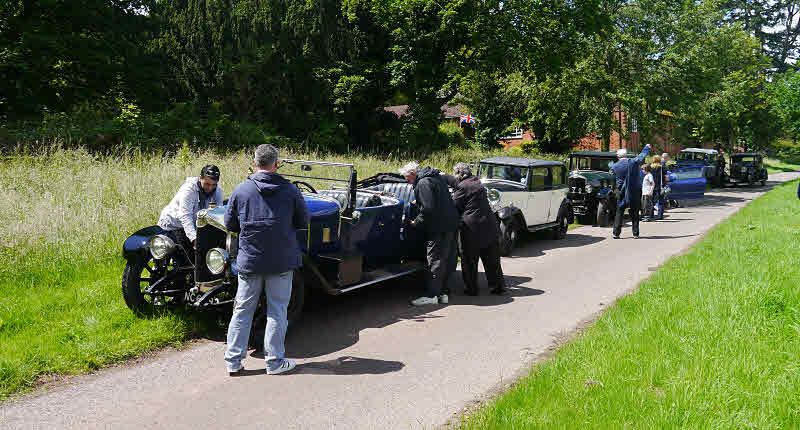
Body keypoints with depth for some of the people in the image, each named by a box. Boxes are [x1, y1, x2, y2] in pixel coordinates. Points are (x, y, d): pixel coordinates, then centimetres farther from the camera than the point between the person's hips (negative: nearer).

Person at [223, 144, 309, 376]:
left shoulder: (241, 190, -2)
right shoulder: (290, 190, -4)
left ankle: (233, 361, 17)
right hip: (282, 261, -1)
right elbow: (304, 222, 5)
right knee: (277, 311, 8)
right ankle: (275, 361, 15)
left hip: (249, 260, 1)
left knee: (242, 310, 11)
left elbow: (229, 224, 5)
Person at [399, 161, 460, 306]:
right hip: (451, 224, 10)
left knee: (435, 261, -5)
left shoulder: (423, 183, -14)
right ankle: (442, 292, 19)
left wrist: (416, 223, -8)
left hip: (439, 228, -10)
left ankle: (431, 295, -1)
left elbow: (427, 209, -20)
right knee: (447, 260, 12)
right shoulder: (437, 177, 16)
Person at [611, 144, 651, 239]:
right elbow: (642, 155, 13)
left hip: (623, 192, -1)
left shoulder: (615, 167, -5)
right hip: (636, 192, 1)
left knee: (619, 212, 6)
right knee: (635, 213, 8)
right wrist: (647, 147, 31)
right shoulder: (634, 162, -4)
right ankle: (636, 234, 11)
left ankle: (616, 233, 1)